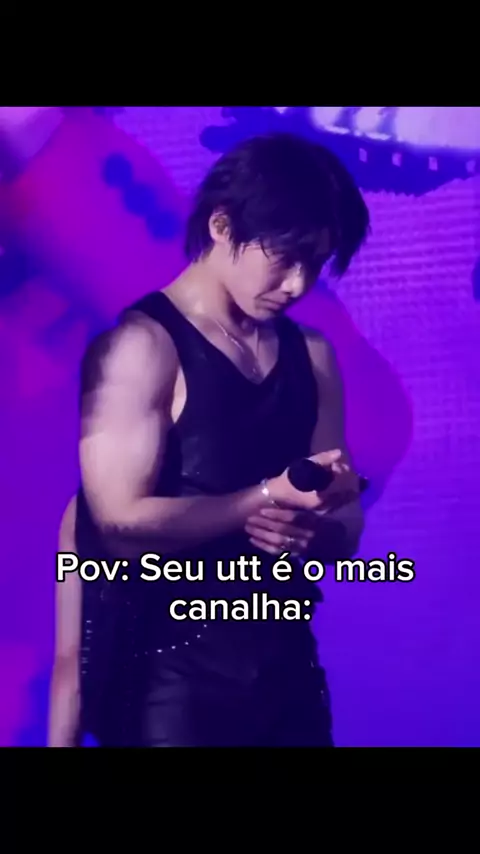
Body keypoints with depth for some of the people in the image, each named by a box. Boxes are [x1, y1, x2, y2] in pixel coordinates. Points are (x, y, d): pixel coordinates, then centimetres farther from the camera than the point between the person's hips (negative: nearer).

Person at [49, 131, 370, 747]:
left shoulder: (312, 356, 7)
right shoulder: (142, 344, -11)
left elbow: (345, 532, 8)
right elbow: (121, 524, -17)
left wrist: (312, 532, -12)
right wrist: (271, 497, -19)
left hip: (289, 667, 6)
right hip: (172, 678, -6)